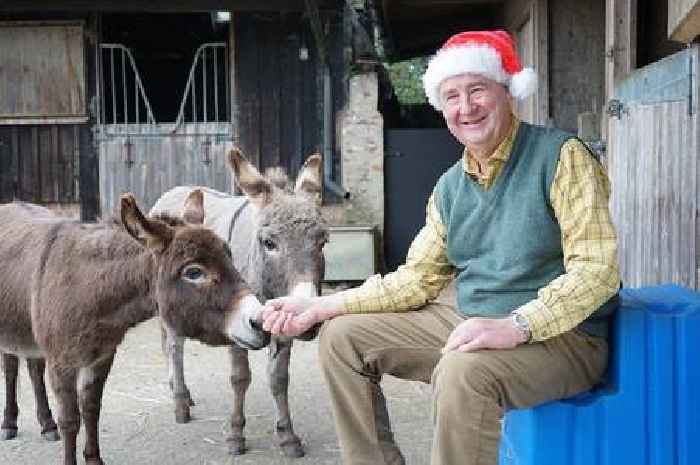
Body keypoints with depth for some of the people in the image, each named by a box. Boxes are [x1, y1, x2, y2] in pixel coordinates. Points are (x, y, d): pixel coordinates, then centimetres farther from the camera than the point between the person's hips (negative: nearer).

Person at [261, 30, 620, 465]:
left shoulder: (561, 156, -11)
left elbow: (597, 268, -19)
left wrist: (513, 327, -31)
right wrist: (322, 306, 3)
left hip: (561, 335, -7)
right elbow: (418, 278, 11)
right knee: (342, 336, 3)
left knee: (463, 371, -37)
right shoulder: (450, 186, 9)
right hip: (468, 325, 7)